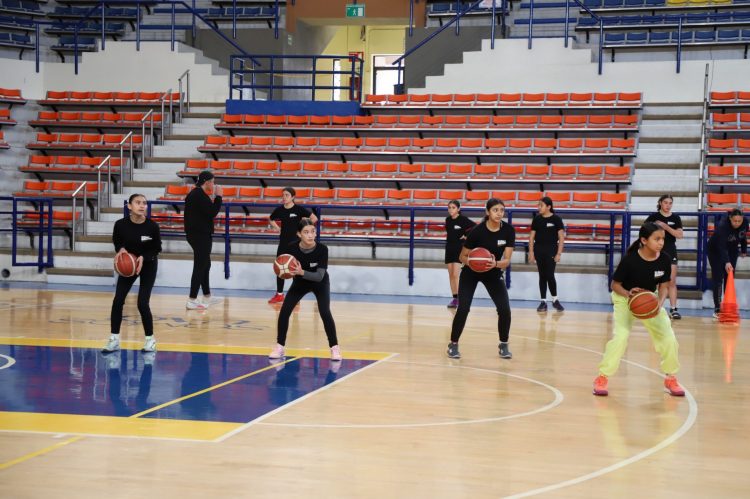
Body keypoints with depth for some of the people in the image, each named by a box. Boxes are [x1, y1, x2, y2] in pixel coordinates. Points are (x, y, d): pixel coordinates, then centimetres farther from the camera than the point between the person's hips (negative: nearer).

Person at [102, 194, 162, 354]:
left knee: (142, 303, -10)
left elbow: (157, 248, -9)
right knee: (118, 301, -6)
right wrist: (121, 249, -20)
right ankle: (114, 339, 7)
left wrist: (143, 257, -25)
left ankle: (150, 339, 8)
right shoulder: (121, 224, -20)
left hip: (148, 265, -2)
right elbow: (117, 241, 1)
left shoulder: (152, 226, -23)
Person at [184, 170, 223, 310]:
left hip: (197, 234, 11)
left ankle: (207, 296, 28)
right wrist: (218, 197, -13)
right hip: (200, 235, -11)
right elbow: (213, 213, -21)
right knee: (200, 266, -6)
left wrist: (212, 199, 12)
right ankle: (192, 301, -5)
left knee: (205, 265, 19)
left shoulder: (195, 194, 13)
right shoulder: (200, 195, -18)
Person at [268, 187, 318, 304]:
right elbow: (271, 220, 21)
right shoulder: (280, 210, 1)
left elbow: (314, 218, -9)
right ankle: (279, 294, 18)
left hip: (296, 242, -4)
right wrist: (277, 228, 6)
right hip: (283, 241, 5)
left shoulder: (299, 209, -11)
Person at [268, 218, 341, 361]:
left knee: (325, 313, -20)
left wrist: (302, 272, -51)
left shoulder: (322, 249, -33)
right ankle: (279, 347, 5)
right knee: (284, 311, -11)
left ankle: (335, 348, -6)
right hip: (299, 283, 2)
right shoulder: (291, 248, -28)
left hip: (320, 284, -2)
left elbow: (320, 276, -35)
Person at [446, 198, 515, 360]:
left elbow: (507, 260, -19)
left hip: (493, 273, 3)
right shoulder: (477, 231, -25)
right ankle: (453, 344, 3)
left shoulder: (509, 231, -18)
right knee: (463, 309, -16)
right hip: (470, 273, -2)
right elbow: (463, 256, -14)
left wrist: (495, 264, -41)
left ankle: (503, 345, 8)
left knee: (505, 309, -12)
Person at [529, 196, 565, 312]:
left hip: (551, 251, -3)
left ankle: (555, 300, 13)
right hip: (539, 251, 3)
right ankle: (543, 302, 11)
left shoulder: (556, 219, -5)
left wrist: (559, 253, -9)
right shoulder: (537, 219, 4)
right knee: (542, 277, 6)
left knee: (550, 276, -5)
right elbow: (532, 236, 8)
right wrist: (531, 251, 1)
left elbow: (561, 237, -5)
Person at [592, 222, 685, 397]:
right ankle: (603, 378, -7)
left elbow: (664, 286, -6)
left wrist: (659, 304, -26)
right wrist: (628, 294, -36)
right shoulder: (630, 259, -28)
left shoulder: (665, 260, -17)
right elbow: (615, 284, -16)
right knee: (621, 335, -23)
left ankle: (671, 379, 18)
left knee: (669, 337, -4)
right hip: (625, 299, -4)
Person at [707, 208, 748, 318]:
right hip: (716, 250, -5)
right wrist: (726, 262, -54)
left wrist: (744, 249, 8)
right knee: (718, 278, -10)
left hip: (732, 250, 5)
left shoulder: (745, 222, -19)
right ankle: (717, 309, -10)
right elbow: (721, 247, -44)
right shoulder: (722, 226, -37)